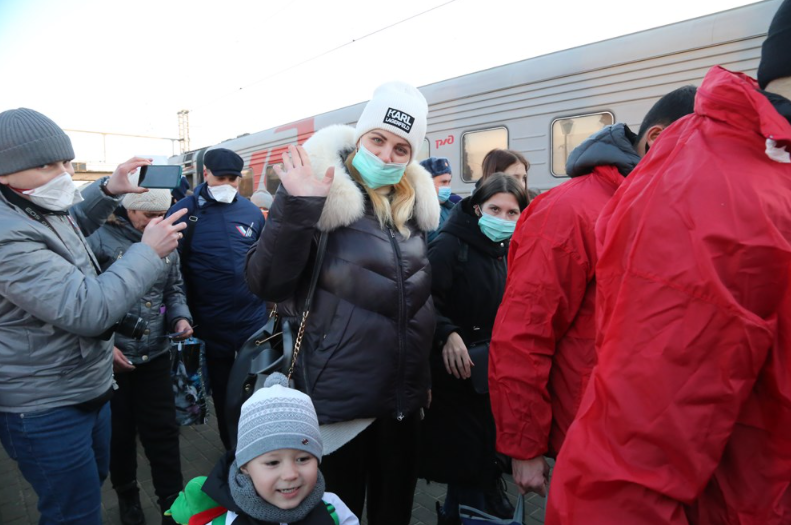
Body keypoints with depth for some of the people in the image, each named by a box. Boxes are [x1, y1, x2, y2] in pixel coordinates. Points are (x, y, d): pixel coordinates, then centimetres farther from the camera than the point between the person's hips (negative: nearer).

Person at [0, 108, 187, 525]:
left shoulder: (40, 209, 2)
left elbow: (70, 225, 26)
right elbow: (89, 310, -33)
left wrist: (108, 189, 7)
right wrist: (148, 252, -24)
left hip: (88, 391, 10)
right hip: (46, 414, -10)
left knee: (95, 480, 28)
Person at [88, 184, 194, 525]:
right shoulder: (99, 240, -12)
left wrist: (181, 317, -5)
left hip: (155, 355, 4)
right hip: (111, 358, -3)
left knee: (163, 431, 9)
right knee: (119, 432, 15)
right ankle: (127, 494, 38)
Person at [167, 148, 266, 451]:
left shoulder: (252, 212, 1)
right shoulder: (184, 212, -6)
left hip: (253, 318, 2)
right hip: (211, 323, -2)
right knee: (222, 389, 16)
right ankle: (232, 448, 35)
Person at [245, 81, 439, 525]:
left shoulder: (415, 205, 6)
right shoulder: (320, 196, -11)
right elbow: (267, 284, -18)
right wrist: (297, 207, -28)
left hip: (404, 394, 6)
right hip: (341, 397, -5)